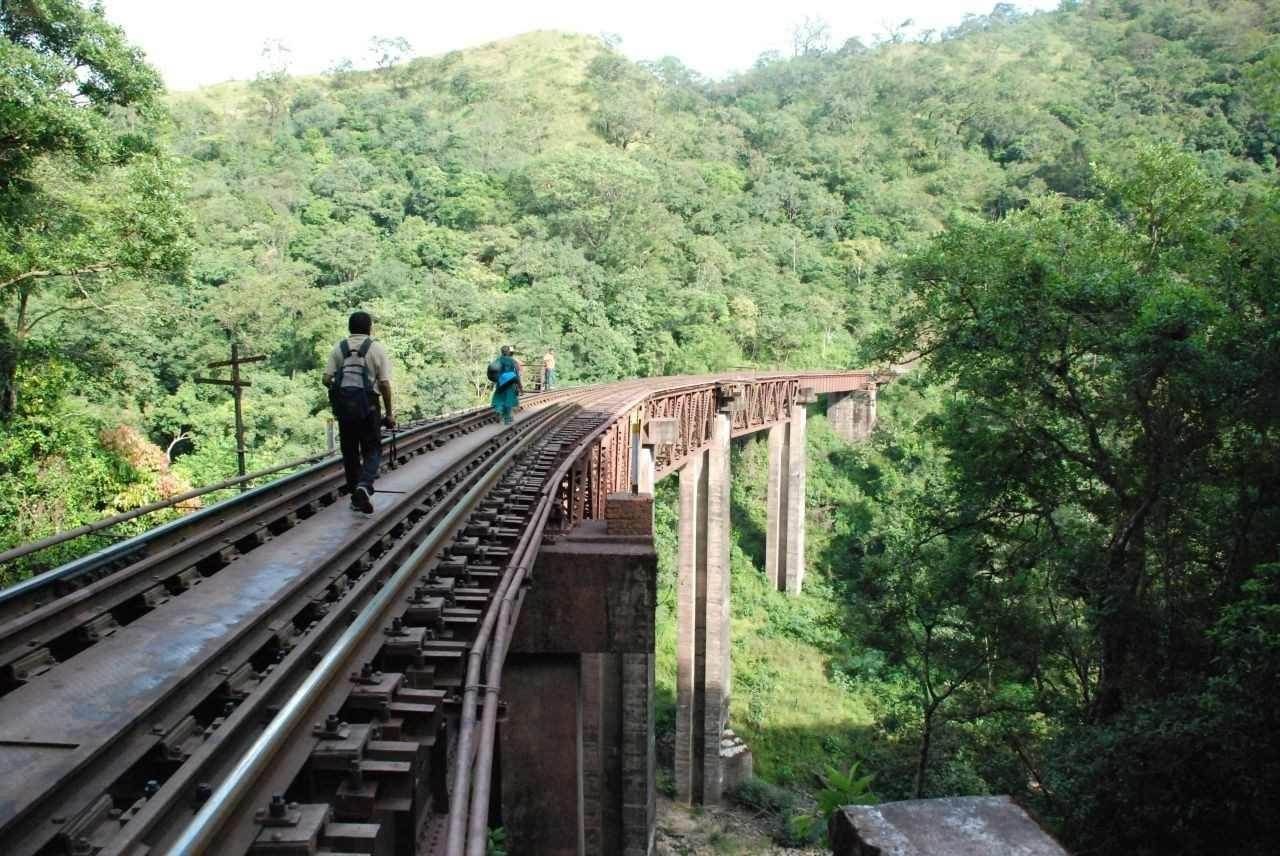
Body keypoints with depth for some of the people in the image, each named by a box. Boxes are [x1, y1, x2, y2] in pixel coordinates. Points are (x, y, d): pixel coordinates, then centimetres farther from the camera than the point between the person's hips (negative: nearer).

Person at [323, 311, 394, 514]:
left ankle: (356, 496, 18)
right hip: (367, 405, -3)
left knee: (350, 451, 12)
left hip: (342, 404, 3)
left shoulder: (339, 348, 9)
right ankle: (364, 485, -19)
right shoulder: (377, 348, 0)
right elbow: (384, 384, -5)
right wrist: (389, 413, 2)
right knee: (372, 448, 5)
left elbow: (327, 379, 0)